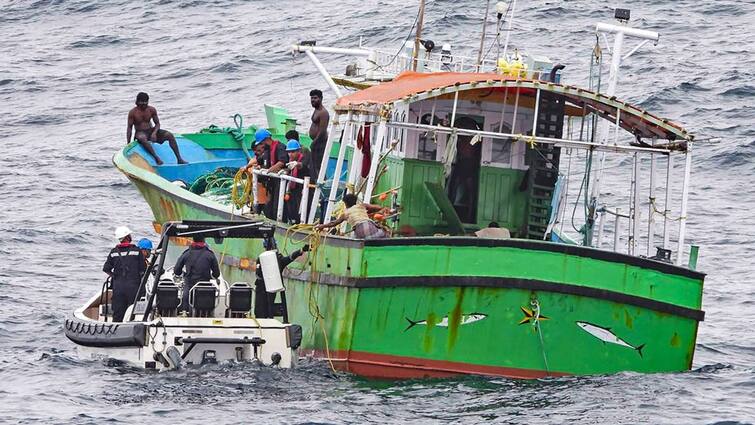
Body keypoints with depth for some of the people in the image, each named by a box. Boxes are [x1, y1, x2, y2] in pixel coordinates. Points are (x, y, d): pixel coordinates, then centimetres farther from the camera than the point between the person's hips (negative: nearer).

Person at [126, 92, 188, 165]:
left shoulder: (152, 110, 1)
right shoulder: (133, 112, -8)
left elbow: (157, 124, 5)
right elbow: (129, 128, -5)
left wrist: (154, 133, -16)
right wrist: (128, 143, -10)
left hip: (151, 131, 4)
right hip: (140, 133, -4)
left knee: (170, 135, -18)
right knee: (142, 139, -42)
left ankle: (179, 159, -20)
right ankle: (157, 158, -48)